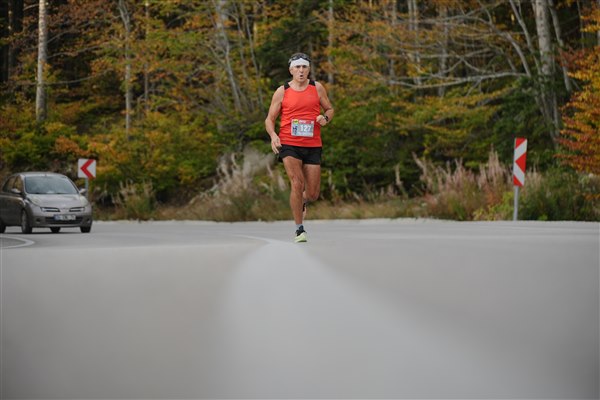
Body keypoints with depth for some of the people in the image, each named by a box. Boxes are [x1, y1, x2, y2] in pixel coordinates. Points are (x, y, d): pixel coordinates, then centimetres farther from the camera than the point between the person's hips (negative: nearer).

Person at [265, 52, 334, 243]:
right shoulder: (282, 92, 3)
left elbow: (330, 109, 17)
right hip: (289, 144, -2)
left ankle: (302, 202, 41)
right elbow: (270, 119, 6)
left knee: (313, 194, 2)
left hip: (313, 146, 2)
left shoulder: (317, 88, 7)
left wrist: (325, 118, -7)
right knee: (297, 183, -19)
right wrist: (273, 135, -14)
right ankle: (299, 229, -7)